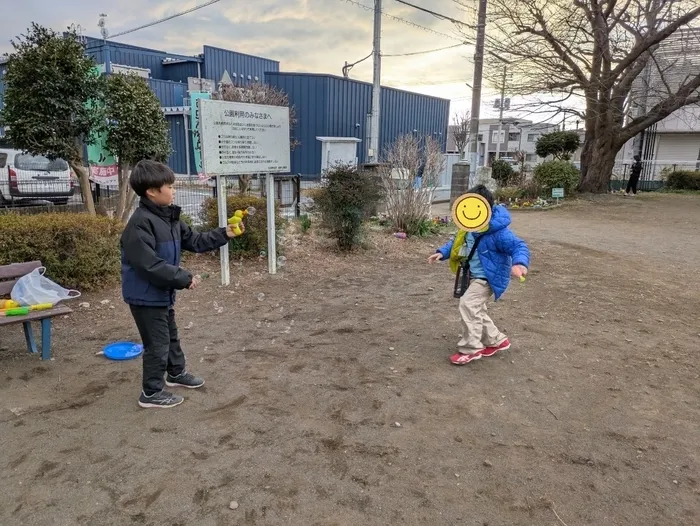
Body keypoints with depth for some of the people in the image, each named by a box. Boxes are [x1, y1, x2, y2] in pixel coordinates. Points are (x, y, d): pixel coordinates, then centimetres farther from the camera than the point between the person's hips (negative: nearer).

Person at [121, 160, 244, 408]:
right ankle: (151, 393, 17)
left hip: (163, 292, 10)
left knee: (171, 335, 25)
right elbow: (150, 265, -30)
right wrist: (183, 278, -26)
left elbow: (194, 240, 12)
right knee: (157, 343, 1)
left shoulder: (170, 217, 6)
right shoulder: (140, 224, -25)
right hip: (146, 295, -9)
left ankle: (176, 373, 46)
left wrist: (224, 234, 3)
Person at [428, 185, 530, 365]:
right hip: (474, 276, 10)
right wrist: (442, 252, 0)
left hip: (489, 278, -10)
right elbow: (458, 242, 14)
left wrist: (519, 263, -52)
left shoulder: (498, 232, -28)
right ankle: (496, 341, 37)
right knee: (476, 310, 18)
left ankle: (471, 348, -9)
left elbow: (519, 247, -30)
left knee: (467, 304, -21)